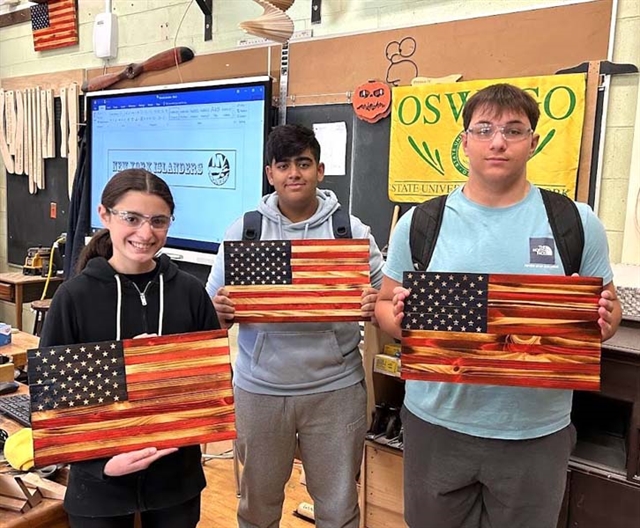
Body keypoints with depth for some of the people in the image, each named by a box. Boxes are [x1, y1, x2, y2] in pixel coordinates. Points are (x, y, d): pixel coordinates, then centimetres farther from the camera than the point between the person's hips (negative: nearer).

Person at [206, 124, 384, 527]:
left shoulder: (352, 230, -1)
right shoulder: (244, 230, 1)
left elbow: (382, 295, 2)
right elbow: (214, 306, 3)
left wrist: (375, 307, -20)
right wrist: (222, 311, -19)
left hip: (335, 387, 0)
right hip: (260, 388, 1)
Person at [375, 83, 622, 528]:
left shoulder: (578, 223, -2)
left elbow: (608, 308, 7)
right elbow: (385, 304, 4)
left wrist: (604, 321, -16)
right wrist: (396, 318, -18)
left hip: (537, 432, 0)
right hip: (437, 424, 1)